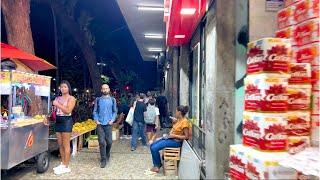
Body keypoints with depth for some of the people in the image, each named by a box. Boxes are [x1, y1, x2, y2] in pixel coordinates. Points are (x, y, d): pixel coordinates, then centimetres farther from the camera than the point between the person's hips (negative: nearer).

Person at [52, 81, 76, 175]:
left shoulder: (71, 98, -4)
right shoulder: (58, 98, 14)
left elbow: (68, 110, -17)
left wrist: (58, 104, -15)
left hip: (66, 121, -7)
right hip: (58, 121, 7)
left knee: (66, 145, -3)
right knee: (60, 144, 12)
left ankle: (66, 167, 3)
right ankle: (62, 163, 24)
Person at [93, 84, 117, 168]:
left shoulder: (112, 100, 6)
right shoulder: (98, 100, 6)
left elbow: (115, 111, 10)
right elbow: (95, 111, 9)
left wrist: (112, 120, -3)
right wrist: (96, 120, -4)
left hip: (108, 124, 0)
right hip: (100, 124, 0)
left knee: (109, 142, 3)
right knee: (102, 142, -4)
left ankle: (107, 156, 30)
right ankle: (103, 160, 6)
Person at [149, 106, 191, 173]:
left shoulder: (184, 122, -19)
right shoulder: (178, 120, 8)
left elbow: (186, 136, -21)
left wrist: (174, 136, -20)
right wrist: (174, 123, 4)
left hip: (176, 141, -10)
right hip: (170, 138, 10)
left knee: (154, 148, -17)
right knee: (152, 146, 3)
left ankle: (158, 166, 6)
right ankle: (156, 165, 12)